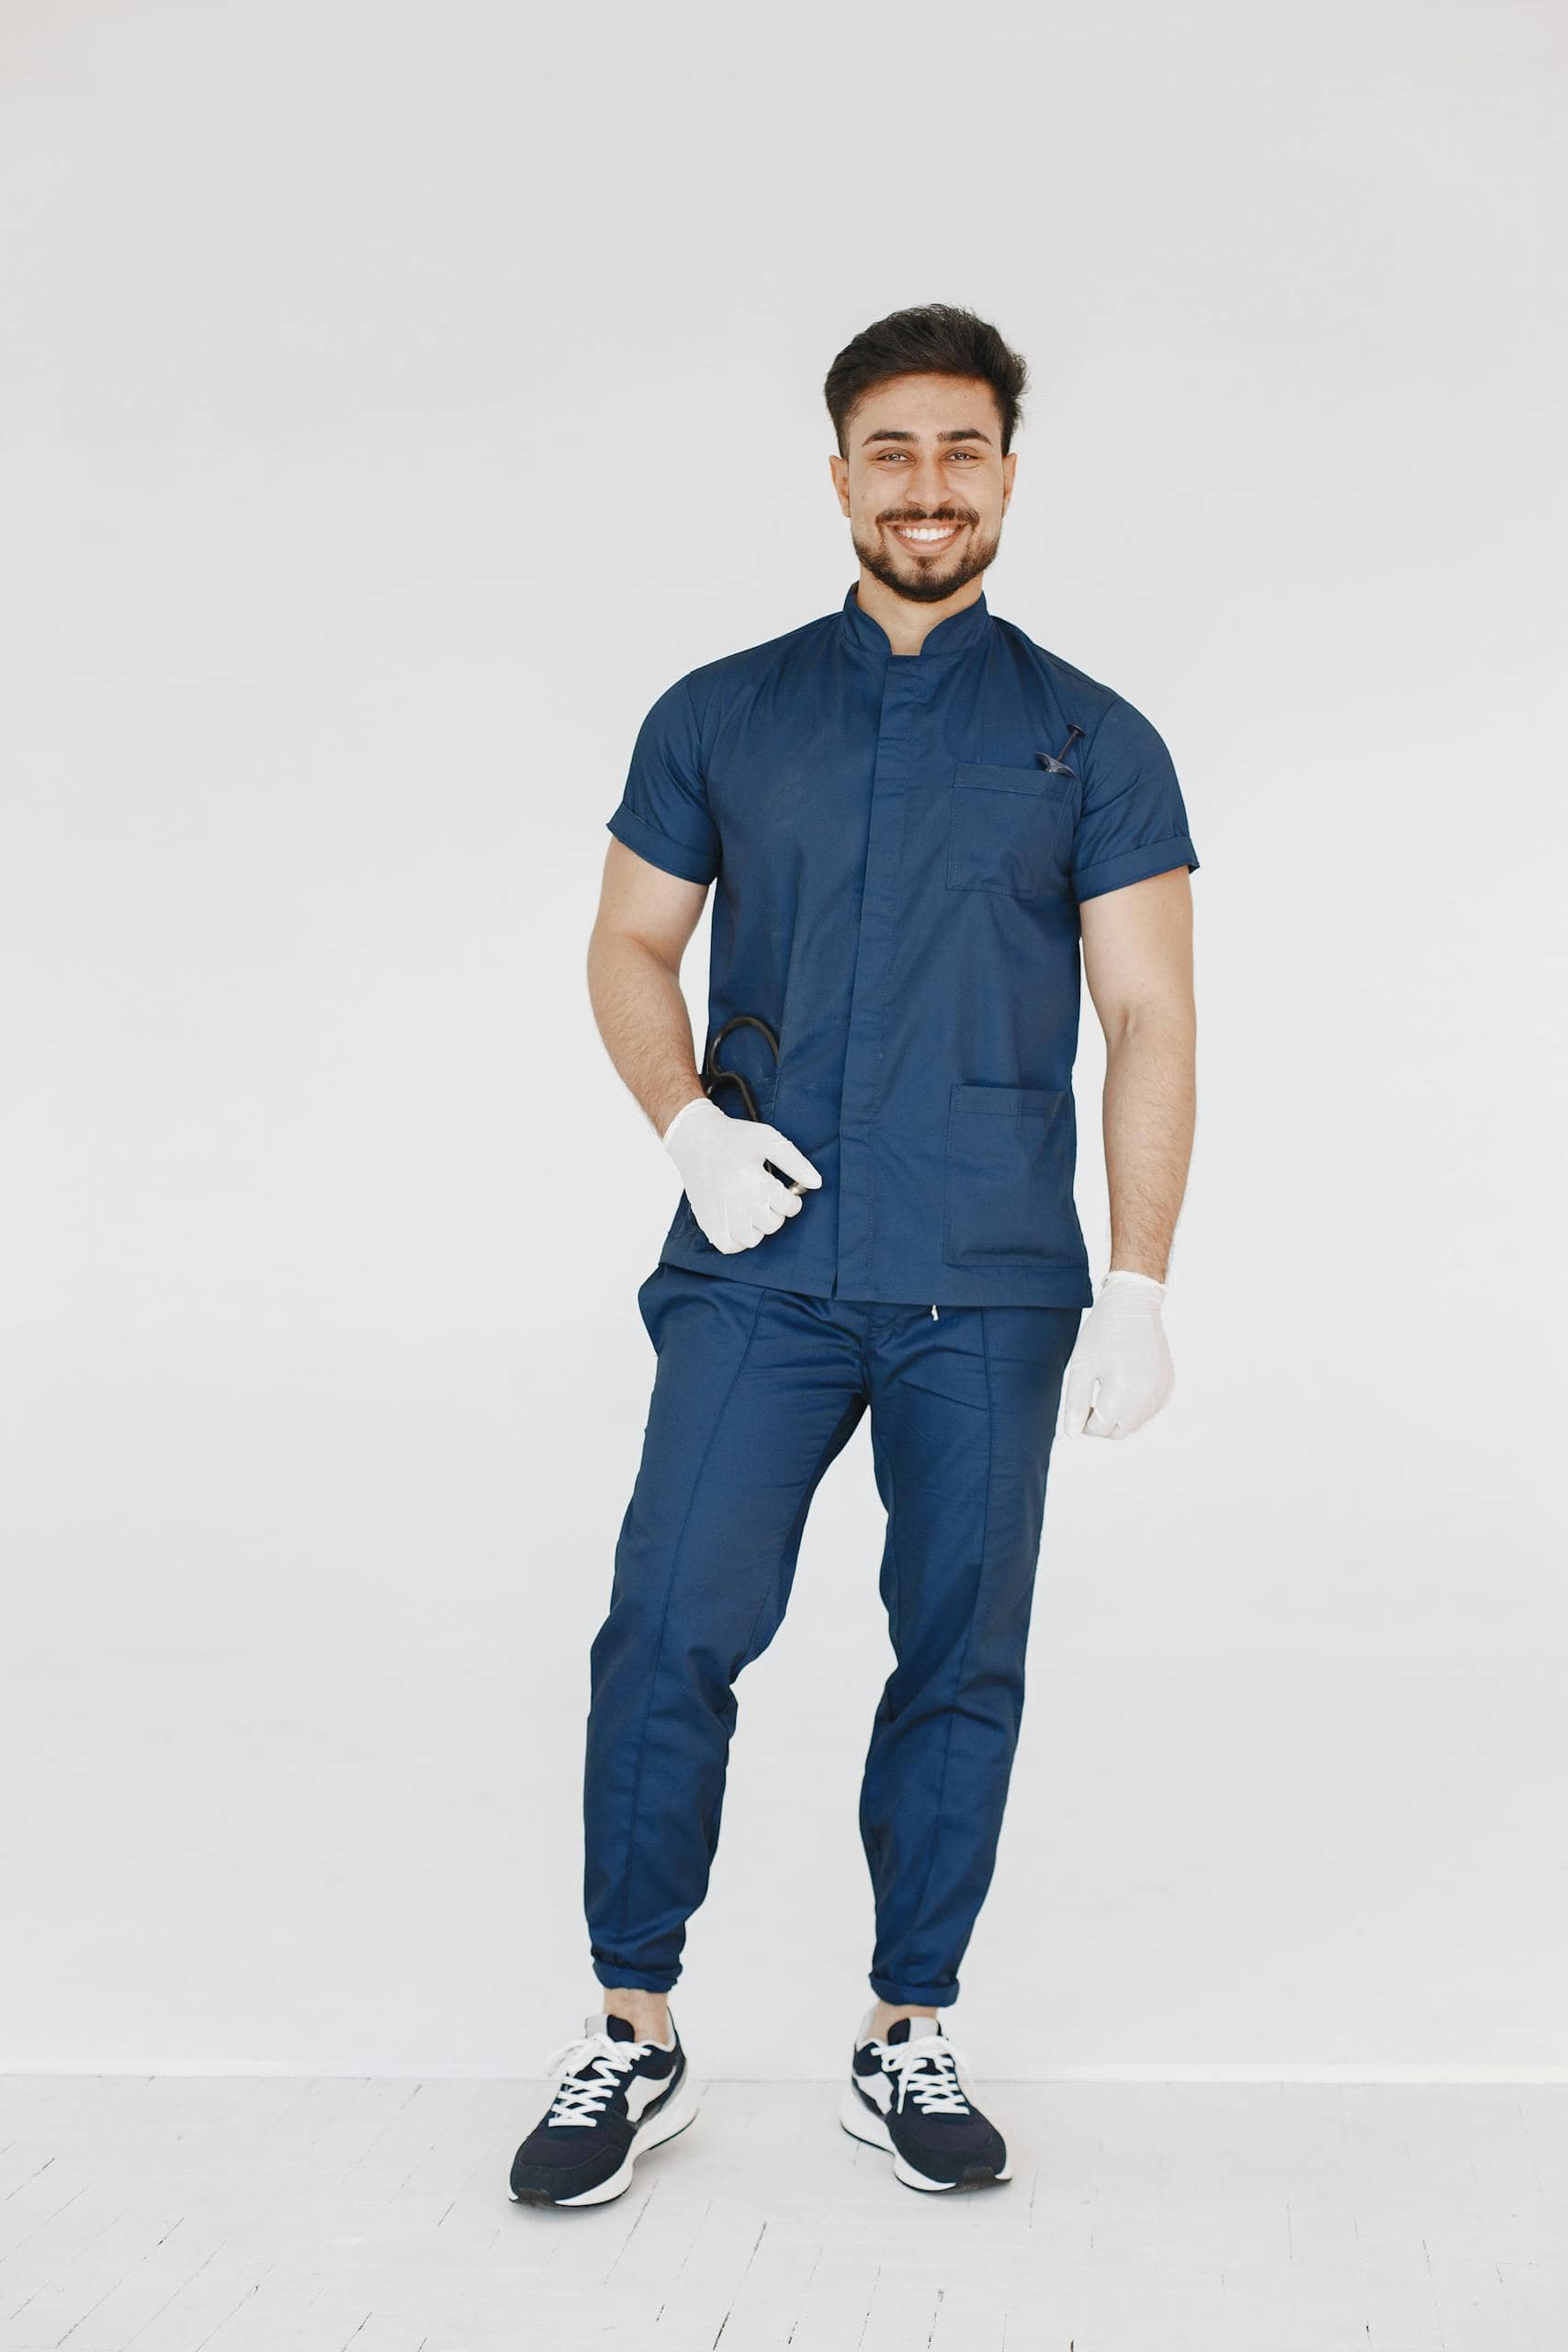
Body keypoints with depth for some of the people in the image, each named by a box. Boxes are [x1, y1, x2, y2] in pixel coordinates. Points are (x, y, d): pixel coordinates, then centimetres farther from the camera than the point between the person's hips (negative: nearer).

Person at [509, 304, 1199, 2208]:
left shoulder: (1093, 745, 6)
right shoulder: (719, 718, 9)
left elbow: (1148, 1018, 2)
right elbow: (630, 948, 13)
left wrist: (1138, 1285, -6)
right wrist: (688, 1124, -7)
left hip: (990, 1292, 0)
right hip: (759, 1268, 0)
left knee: (961, 1658, 5)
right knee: (669, 1635, -7)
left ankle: (908, 2044, 20)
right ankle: (632, 2042, 8)